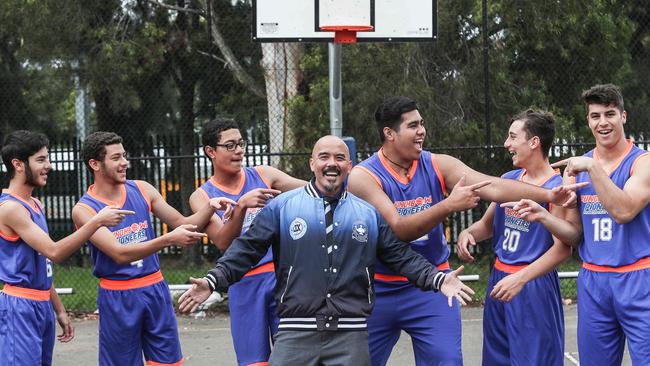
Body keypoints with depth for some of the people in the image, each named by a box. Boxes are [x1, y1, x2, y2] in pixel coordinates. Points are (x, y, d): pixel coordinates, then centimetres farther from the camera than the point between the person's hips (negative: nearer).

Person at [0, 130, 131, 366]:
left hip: (43, 305, 9)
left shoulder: (35, 205, 15)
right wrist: (97, 222, -23)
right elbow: (54, 252, -23)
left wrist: (59, 310, 19)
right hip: (20, 306, -9)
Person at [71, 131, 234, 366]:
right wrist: (169, 239, -32)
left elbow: (182, 224, 9)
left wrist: (209, 208, -11)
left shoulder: (142, 190, 4)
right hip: (118, 297, -4)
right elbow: (119, 254, -23)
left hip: (155, 288, 5)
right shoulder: (84, 210, -12)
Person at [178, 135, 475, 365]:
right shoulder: (282, 206, 6)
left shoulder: (369, 213, 13)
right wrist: (213, 281, -10)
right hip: (295, 333, -2)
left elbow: (401, 256, 13)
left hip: (351, 337, 2)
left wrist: (437, 279, -1)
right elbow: (247, 249, 3)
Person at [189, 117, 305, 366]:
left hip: (280, 275, 1)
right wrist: (241, 206, -26)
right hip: (244, 286, -1)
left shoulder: (263, 175, 7)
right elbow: (223, 242, -11)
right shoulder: (202, 196, 2)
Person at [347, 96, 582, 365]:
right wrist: (449, 205, -33)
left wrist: (548, 195, -25)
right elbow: (397, 229, -23)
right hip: (379, 291, -2)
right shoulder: (363, 176, -13)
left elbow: (491, 186, -13)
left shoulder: (438, 165, -2)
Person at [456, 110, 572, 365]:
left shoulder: (556, 188, -13)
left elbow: (563, 248, -17)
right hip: (499, 278, 7)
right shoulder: (508, 180, 9)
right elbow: (487, 225, 21)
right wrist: (467, 234, -2)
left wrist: (521, 278, -26)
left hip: (533, 284, -7)